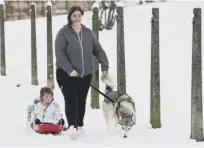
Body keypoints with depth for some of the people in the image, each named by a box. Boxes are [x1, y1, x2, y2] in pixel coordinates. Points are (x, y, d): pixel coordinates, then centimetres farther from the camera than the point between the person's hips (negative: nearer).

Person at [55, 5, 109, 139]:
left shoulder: (88, 33, 6)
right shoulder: (63, 33, -8)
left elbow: (98, 50, 7)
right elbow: (59, 53, -14)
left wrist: (105, 66, -5)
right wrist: (69, 69, -23)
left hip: (85, 74, 4)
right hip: (67, 74, -4)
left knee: (82, 101, 11)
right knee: (71, 100, -12)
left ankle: (80, 125, 24)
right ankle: (72, 126, -13)